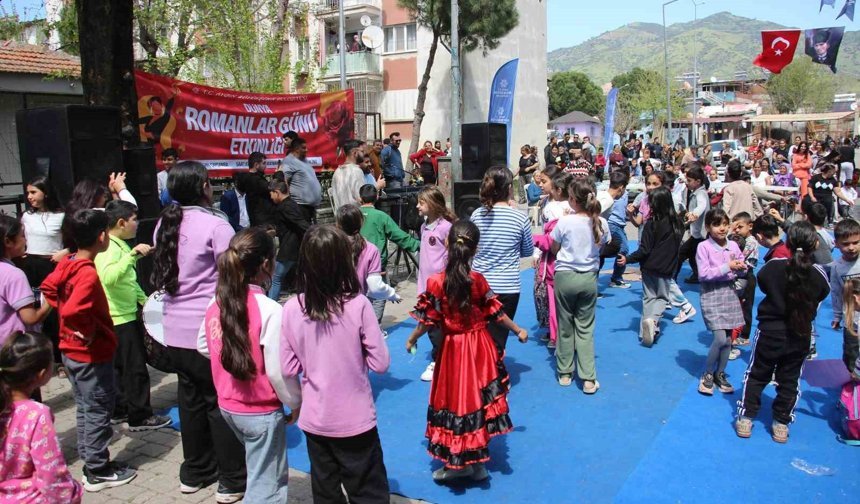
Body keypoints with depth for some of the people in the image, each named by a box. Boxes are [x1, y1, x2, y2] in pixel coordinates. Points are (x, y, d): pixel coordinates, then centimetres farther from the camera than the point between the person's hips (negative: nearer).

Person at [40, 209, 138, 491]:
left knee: (85, 408, 21)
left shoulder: (67, 263, 0)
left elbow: (48, 288, 13)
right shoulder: (89, 274, -27)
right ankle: (98, 471, 16)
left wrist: (74, 326, 9)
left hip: (71, 350, 9)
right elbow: (72, 311, -37)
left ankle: (89, 457, 34)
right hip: (92, 354, -9)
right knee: (99, 410, 5)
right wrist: (89, 330, -19)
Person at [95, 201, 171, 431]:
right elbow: (109, 277, -40)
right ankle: (140, 417, 7)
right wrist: (133, 254, -43)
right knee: (136, 368, -2)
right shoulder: (109, 248, -20)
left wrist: (144, 300, 18)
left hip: (125, 315, 10)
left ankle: (119, 408, 30)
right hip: (121, 319, -10)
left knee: (121, 365, 19)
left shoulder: (120, 245, 12)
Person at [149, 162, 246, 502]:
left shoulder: (165, 225, 8)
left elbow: (165, 274, 15)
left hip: (176, 330, 7)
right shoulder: (215, 225, -14)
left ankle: (194, 472, 32)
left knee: (191, 399, 17)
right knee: (222, 402, 4)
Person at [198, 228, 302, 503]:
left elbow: (203, 347, 9)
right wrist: (296, 403, -6)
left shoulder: (217, 302, -5)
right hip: (261, 412, -7)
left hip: (227, 405, 7)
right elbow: (278, 371, -21)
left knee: (273, 473, 27)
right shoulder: (270, 310, -25)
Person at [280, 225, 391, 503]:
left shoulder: (291, 309, -10)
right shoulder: (358, 305, -18)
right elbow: (381, 363, -13)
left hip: (314, 420, 3)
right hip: (355, 419, -3)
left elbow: (288, 369, -4)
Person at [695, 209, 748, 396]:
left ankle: (720, 374, 25)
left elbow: (742, 269, 14)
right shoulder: (703, 247, -10)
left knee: (728, 339, 7)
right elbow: (703, 274, -16)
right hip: (711, 295, -5)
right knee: (720, 338, -13)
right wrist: (727, 267, -19)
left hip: (729, 293, 5)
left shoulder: (733, 245, 5)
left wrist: (740, 267, -9)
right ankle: (707, 374, 8)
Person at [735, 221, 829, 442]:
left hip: (770, 331, -1)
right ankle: (781, 424, 21)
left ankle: (745, 418, 14)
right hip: (800, 337, 1)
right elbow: (821, 297, 5)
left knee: (757, 375, 13)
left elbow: (762, 282, 2)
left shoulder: (774, 266, -17)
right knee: (789, 381, 15)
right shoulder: (819, 274, -13)